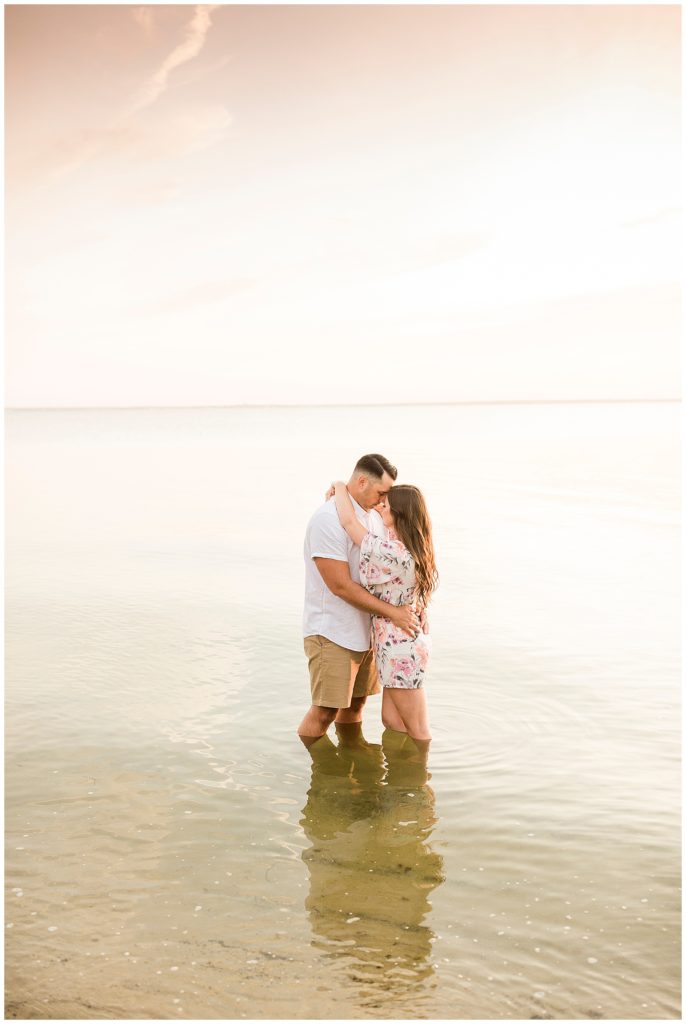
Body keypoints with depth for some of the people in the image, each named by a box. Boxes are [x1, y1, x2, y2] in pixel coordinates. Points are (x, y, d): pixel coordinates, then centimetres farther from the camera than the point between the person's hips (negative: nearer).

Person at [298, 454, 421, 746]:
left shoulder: (374, 516, 7)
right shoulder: (328, 520, -19)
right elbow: (341, 586, -22)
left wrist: (409, 607, 0)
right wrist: (392, 612, -18)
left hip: (364, 628, 8)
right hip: (331, 631, -8)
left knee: (356, 701, 16)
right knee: (325, 711, -5)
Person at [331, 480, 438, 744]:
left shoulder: (392, 553, -25)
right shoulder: (415, 550, 2)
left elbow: (349, 522, -19)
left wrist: (340, 486, -5)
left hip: (399, 648, -10)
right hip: (411, 641, 10)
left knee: (417, 729, 6)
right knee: (391, 720, 19)